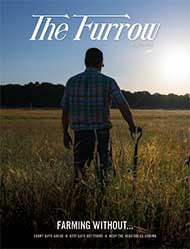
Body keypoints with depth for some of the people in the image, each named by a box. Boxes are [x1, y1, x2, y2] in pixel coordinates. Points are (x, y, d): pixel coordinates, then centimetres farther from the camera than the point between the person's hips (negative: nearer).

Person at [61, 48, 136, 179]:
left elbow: (65, 111, 6)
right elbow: (124, 106, -13)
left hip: (80, 133, 2)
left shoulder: (72, 82, 3)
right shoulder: (108, 82, -6)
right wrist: (133, 126, -1)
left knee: (79, 170, 12)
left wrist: (66, 133, 16)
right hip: (101, 134, -2)